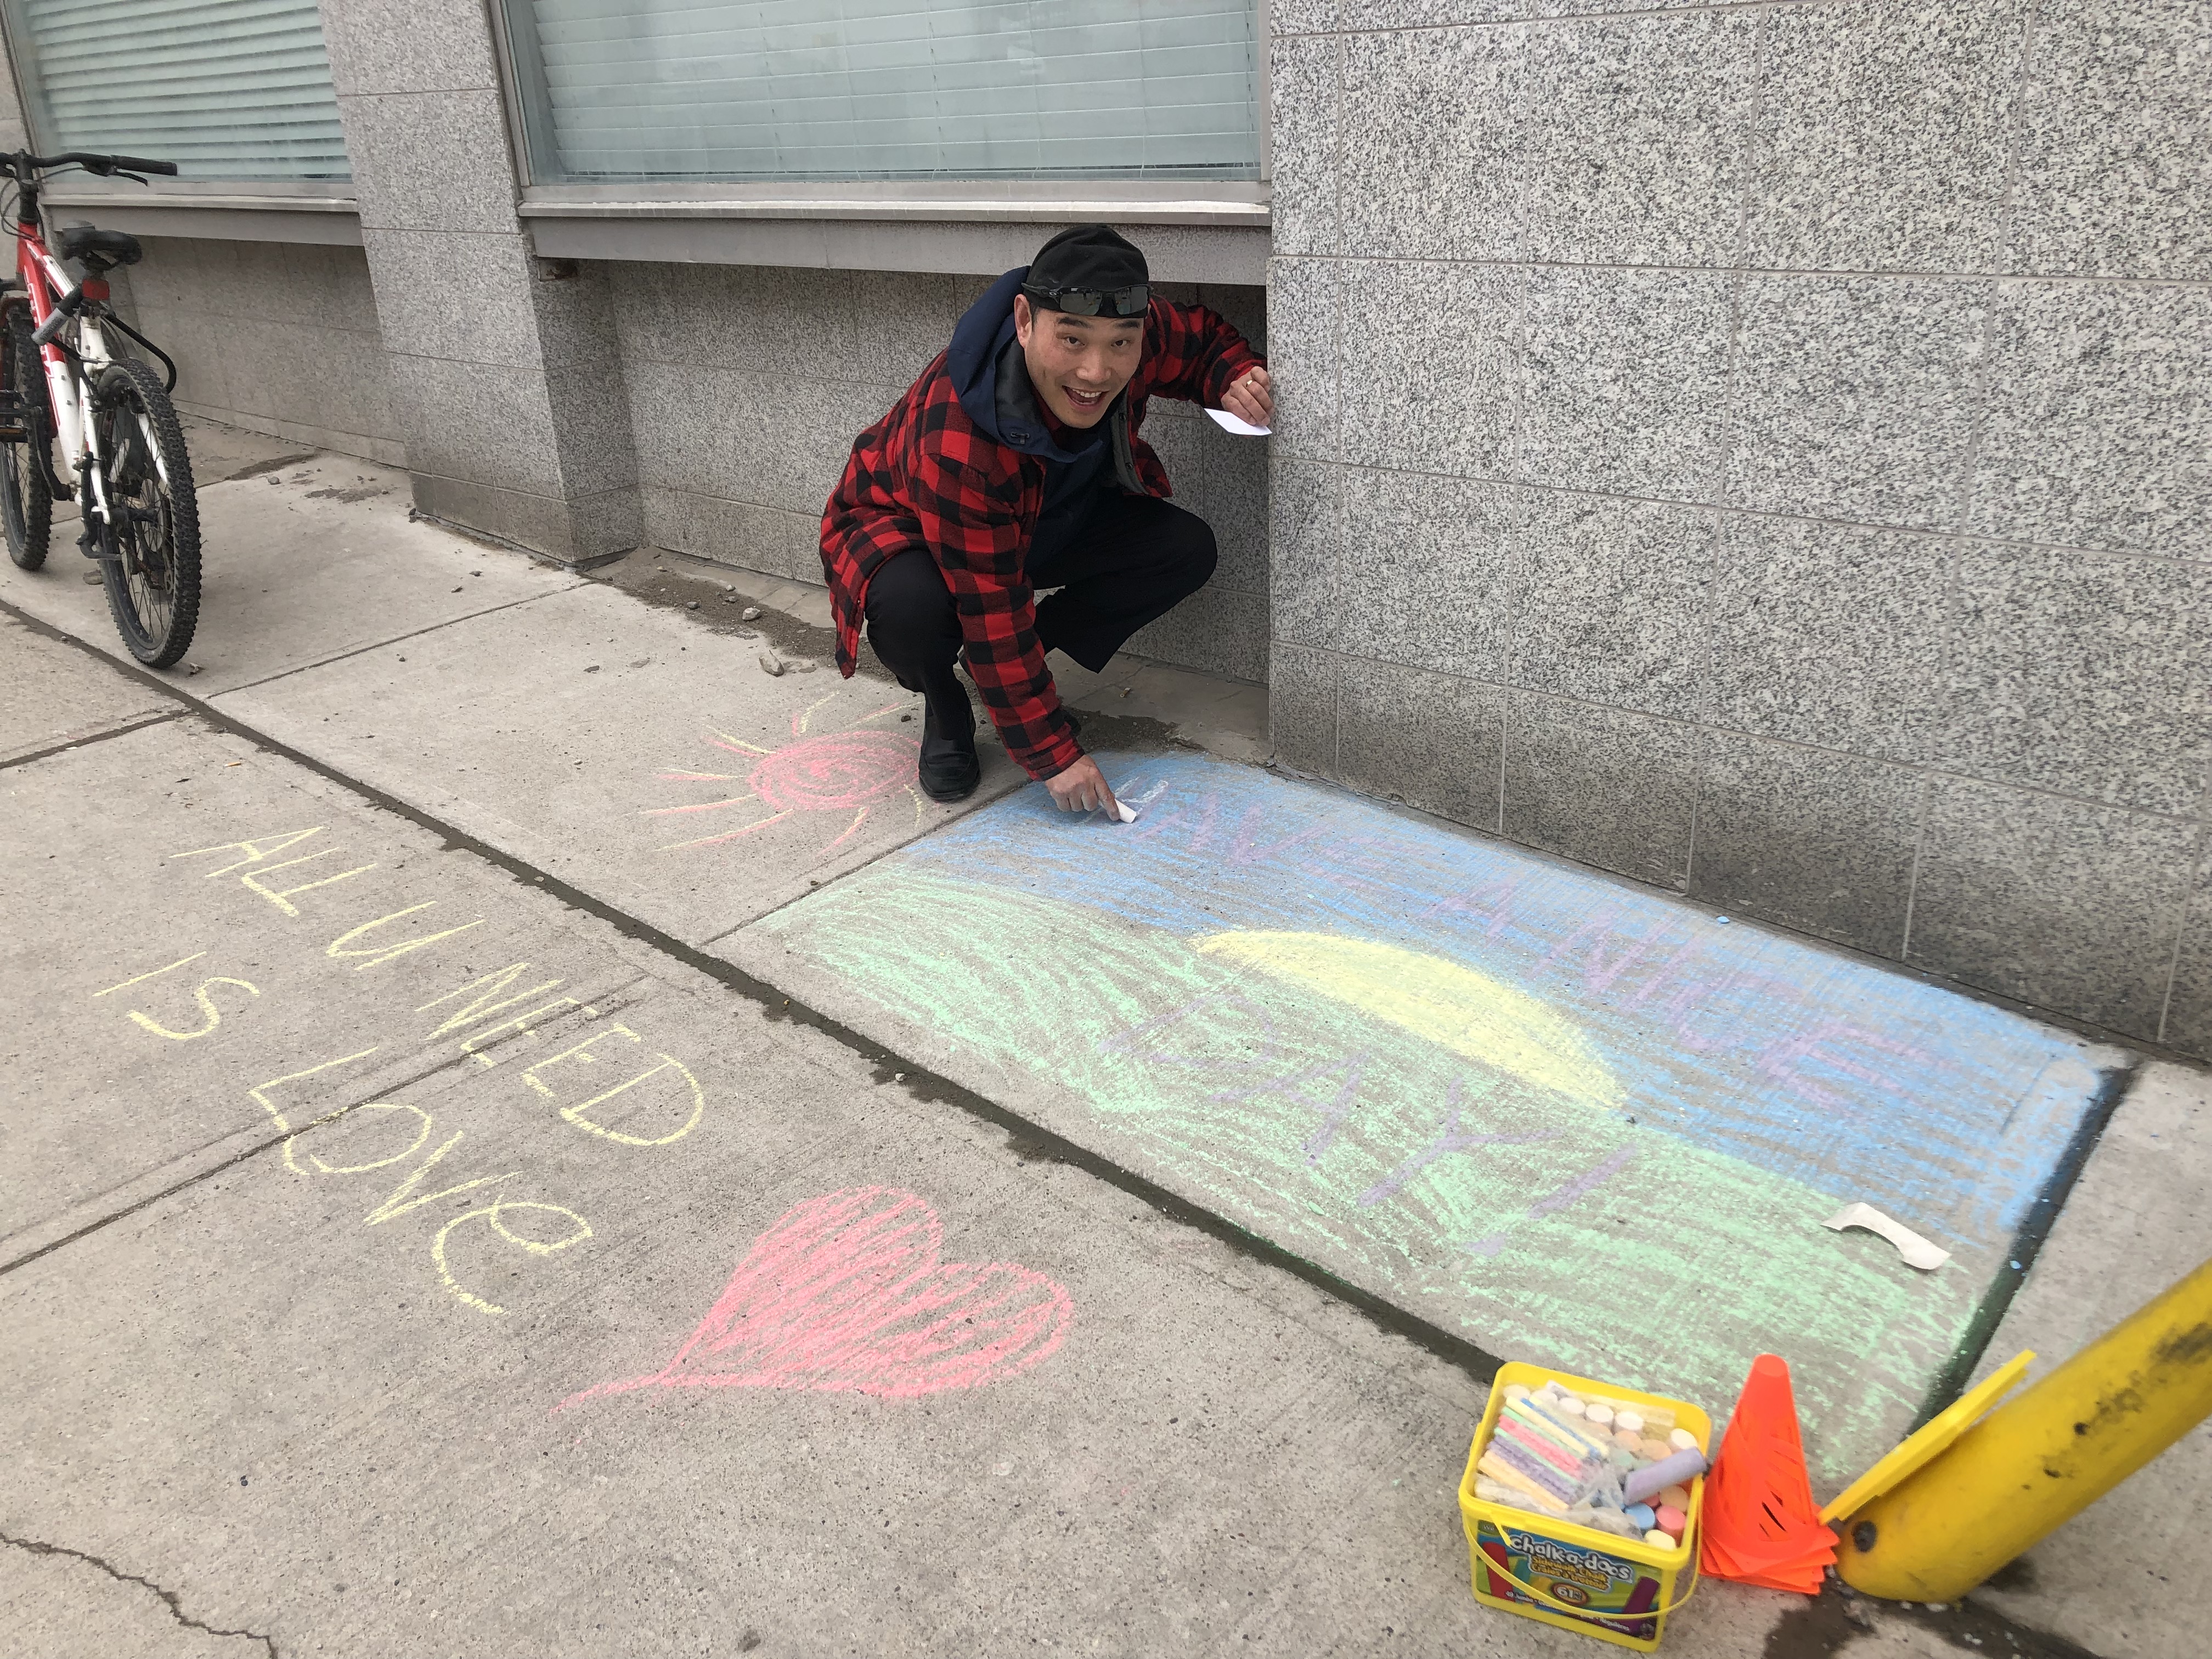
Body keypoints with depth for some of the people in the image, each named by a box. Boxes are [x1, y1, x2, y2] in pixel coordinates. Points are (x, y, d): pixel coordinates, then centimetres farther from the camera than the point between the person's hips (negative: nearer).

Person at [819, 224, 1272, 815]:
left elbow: (1205, 338, 1)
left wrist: (1236, 378, -24)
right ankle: (944, 708, -2)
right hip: (904, 527, -6)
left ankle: (1016, 668, 2)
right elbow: (993, 612, -36)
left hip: (1050, 523, 6)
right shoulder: (957, 445, -42)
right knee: (911, 606, -40)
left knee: (1187, 550, -15)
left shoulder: (1141, 331, -24)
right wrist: (1052, 753, -32)